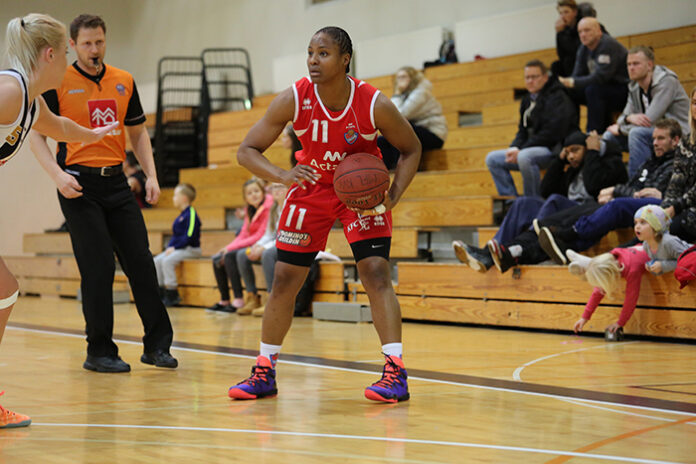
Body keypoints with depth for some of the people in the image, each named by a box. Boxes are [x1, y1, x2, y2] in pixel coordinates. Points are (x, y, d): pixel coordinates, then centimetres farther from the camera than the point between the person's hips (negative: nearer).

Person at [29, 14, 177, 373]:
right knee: (98, 269, -7)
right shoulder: (58, 83, -1)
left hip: (116, 182, 4)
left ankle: (157, 344, 11)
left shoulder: (124, 82, 12)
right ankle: (99, 352, 4)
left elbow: (138, 133, 19)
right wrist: (58, 174, -17)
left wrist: (151, 175, 6)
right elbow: (36, 135, -2)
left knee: (141, 262, 2)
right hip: (79, 185, -4)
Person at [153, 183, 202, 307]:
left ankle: (172, 295, -19)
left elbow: (190, 236, -19)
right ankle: (161, 292, -1)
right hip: (178, 249, 10)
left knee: (167, 261, -27)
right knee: (157, 260, -4)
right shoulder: (181, 215, 18)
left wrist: (175, 247, -19)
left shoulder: (191, 214, -12)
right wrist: (169, 247, 3)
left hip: (190, 249, -10)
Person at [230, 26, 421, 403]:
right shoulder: (293, 100, -23)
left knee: (376, 273, -18)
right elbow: (246, 151, -18)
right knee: (284, 279, 2)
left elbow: (411, 149, -7)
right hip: (311, 188, 2)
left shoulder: (375, 105, -25)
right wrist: (282, 175, -37)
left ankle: (395, 373, -15)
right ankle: (264, 373, 15)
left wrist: (393, 196, -23)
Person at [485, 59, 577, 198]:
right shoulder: (528, 99, 16)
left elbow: (552, 133, -19)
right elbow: (523, 131, 20)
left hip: (555, 149, -9)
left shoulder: (556, 97, -10)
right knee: (492, 159, 2)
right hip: (531, 149, 9)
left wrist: (521, 150, -19)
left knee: (524, 157, -38)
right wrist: (514, 149, -4)